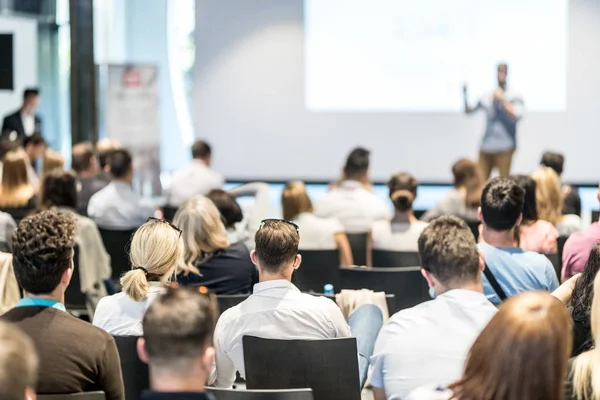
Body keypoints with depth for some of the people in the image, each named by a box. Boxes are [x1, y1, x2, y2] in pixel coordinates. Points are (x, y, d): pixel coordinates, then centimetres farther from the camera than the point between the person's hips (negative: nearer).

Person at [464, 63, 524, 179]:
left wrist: (502, 100, -11)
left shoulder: (515, 97, 1)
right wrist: (465, 96, -3)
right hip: (486, 145, 3)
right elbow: (468, 110, 13)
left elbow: (516, 116, -13)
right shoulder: (487, 97, 9)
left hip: (504, 147, -3)